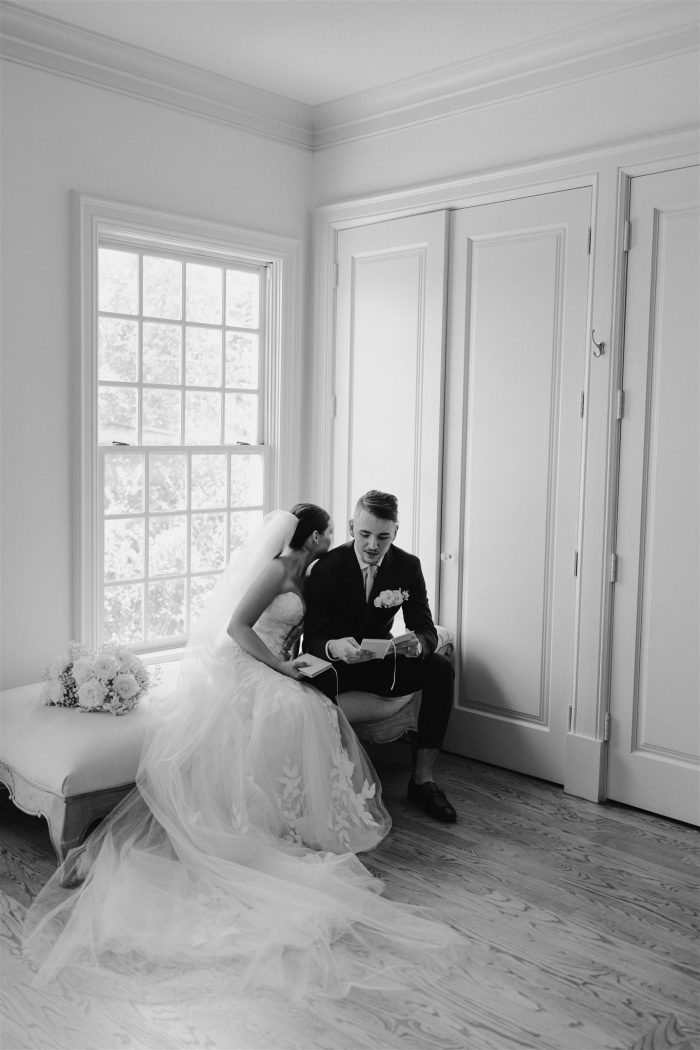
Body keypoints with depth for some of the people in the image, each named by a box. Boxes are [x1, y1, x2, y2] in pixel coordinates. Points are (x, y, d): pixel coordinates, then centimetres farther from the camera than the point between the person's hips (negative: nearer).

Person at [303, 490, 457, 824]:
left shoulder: (407, 567, -8)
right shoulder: (327, 568, -17)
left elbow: (426, 630, -10)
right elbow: (312, 639, -19)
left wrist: (417, 643, -36)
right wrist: (334, 647, -44)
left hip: (380, 659, 3)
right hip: (335, 661, -3)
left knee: (441, 668, -22)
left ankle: (422, 779, -15)